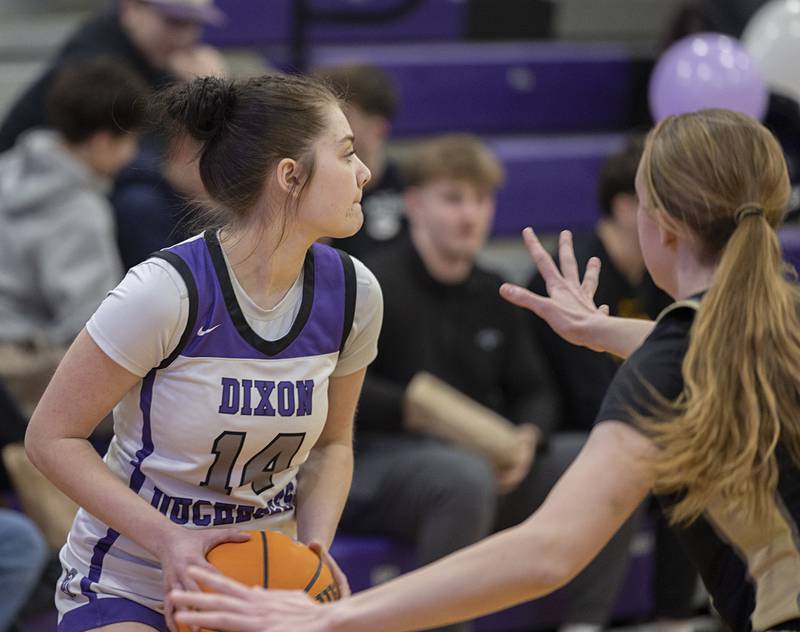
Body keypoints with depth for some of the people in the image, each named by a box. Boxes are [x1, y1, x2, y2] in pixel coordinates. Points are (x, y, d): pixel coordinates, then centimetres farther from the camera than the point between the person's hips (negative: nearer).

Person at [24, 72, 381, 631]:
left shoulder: (352, 292, -6)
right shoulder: (167, 290, -23)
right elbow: (52, 438, -16)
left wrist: (315, 545, -9)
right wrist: (169, 539, -25)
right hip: (126, 584, -5)